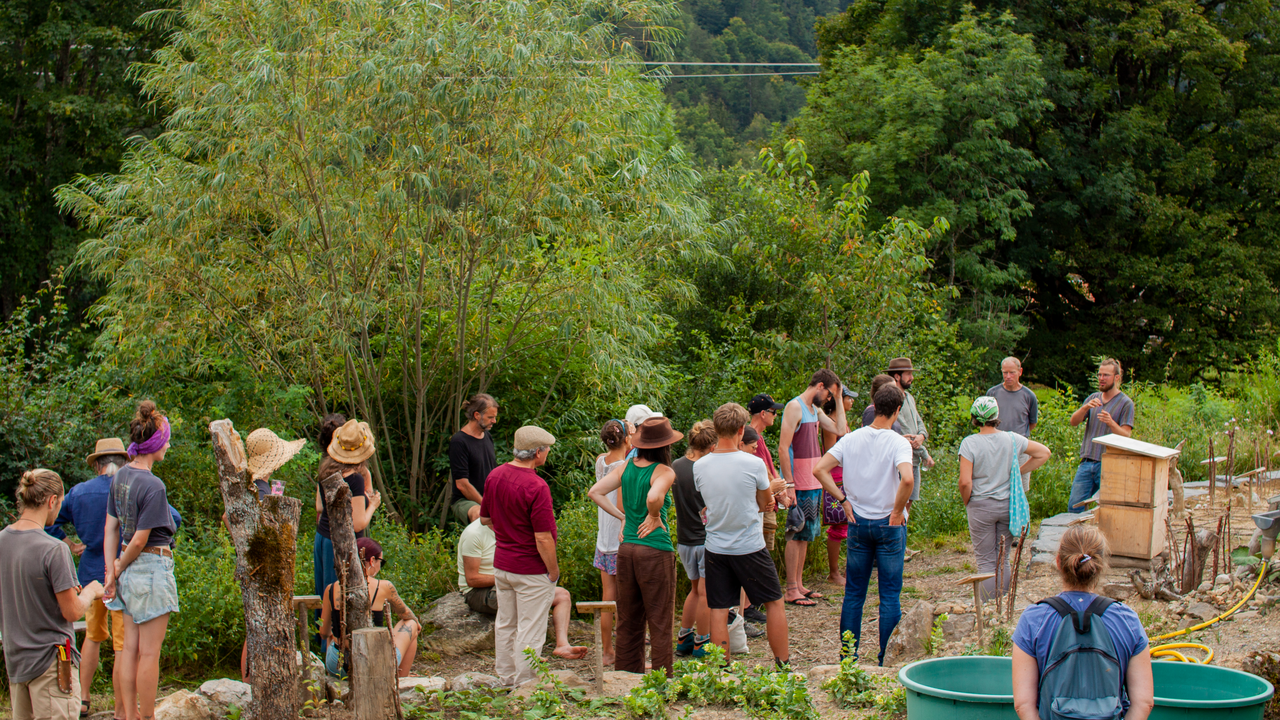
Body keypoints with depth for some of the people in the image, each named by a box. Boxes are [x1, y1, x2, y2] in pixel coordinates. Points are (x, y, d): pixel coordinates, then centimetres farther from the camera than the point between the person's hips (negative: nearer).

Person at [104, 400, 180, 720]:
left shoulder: (120, 477, 6)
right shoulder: (153, 486, -19)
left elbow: (111, 528, 8)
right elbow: (140, 540, -16)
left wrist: (112, 571, 8)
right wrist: (120, 569, 0)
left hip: (130, 569, 8)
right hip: (153, 566, -8)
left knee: (130, 649, 12)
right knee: (149, 652, 0)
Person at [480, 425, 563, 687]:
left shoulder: (495, 476, 0)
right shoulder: (536, 486, -24)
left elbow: (485, 518, 13)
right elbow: (543, 539, -23)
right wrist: (553, 570, -11)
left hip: (501, 564, 8)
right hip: (531, 570, -8)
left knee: (505, 624, 19)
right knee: (530, 630, 3)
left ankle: (506, 679, 31)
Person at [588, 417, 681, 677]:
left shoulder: (627, 467, 7)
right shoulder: (664, 472, -11)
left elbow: (595, 493, 6)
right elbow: (654, 497, -30)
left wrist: (622, 516, 10)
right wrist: (655, 517, -11)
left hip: (626, 548, 6)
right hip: (655, 551, -6)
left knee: (628, 621, 15)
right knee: (660, 623, 2)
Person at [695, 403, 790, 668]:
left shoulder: (699, 466, -3)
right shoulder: (753, 464, -13)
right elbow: (763, 503, 1)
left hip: (716, 547, 3)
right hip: (750, 547, -3)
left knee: (719, 611, 7)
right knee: (774, 604, 12)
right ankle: (783, 664, 16)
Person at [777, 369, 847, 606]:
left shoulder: (815, 410, 16)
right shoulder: (795, 407, -12)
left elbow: (840, 429, 11)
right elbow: (783, 447, -17)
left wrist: (838, 399, 10)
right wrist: (789, 485, -21)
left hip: (813, 484, 9)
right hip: (799, 484, -9)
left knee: (806, 535, 13)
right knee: (796, 535, -6)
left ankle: (799, 584, 19)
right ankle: (791, 591, -2)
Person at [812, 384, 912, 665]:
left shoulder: (851, 439, 0)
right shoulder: (898, 443, -13)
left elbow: (819, 469, -4)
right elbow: (907, 478, -30)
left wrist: (843, 499, 1)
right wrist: (898, 510, -15)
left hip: (858, 523, 4)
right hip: (889, 526, -4)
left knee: (854, 593, 13)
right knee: (890, 596, 4)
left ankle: (848, 653, 17)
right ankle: (887, 660, 6)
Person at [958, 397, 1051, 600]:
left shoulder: (969, 443, -13)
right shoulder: (1011, 439, -3)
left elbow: (965, 482, -18)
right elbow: (1044, 453, 8)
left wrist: (967, 503, 1)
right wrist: (1018, 472, 10)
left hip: (981, 506, -3)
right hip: (1007, 505, 3)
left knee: (986, 562, 4)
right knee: (1003, 559, 13)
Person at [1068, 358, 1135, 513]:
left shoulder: (1125, 403, 1)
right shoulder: (1093, 398, 15)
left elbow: (1126, 435, -7)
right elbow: (1073, 422, 4)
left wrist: (1111, 423, -26)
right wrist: (1085, 408, -15)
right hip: (1086, 463, 4)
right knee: (1074, 506, 0)